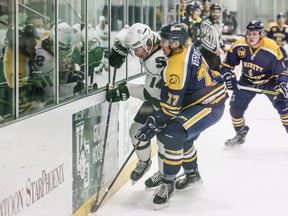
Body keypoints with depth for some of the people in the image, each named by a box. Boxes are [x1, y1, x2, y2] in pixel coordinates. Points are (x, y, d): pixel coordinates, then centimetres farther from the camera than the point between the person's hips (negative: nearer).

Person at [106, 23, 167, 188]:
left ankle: (165, 174, 15)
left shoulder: (159, 61, -37)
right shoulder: (147, 43, -13)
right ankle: (144, 162, 33)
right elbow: (126, 33, 8)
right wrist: (118, 52, -4)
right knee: (137, 130, 7)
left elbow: (151, 94, -30)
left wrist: (126, 91, -26)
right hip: (156, 94, 9)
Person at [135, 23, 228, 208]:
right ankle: (192, 174, 45)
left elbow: (171, 107, -23)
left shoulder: (177, 66, -26)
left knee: (173, 135, -24)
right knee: (182, 136, 25)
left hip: (209, 106, -11)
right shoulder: (188, 46, -1)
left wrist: (152, 125, -15)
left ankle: (168, 184, -12)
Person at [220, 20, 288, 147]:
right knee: (235, 107, -2)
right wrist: (229, 77, -22)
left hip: (269, 81, -3)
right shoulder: (238, 46, -19)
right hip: (247, 81, 3)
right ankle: (240, 134, 22)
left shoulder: (272, 49, -27)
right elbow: (226, 65, -6)